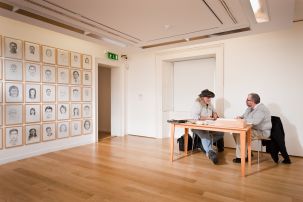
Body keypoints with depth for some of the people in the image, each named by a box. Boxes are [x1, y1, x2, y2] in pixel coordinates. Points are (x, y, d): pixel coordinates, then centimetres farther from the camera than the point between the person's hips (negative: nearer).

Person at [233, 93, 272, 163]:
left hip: (262, 132, -10)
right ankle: (245, 151, 13)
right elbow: (244, 116, 21)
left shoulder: (261, 109, -23)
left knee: (240, 135, -24)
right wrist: (240, 117, -4)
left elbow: (255, 121, -38)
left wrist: (243, 119, -22)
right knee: (235, 132, 0)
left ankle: (242, 157, -8)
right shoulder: (250, 108, 7)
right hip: (253, 129, 10)